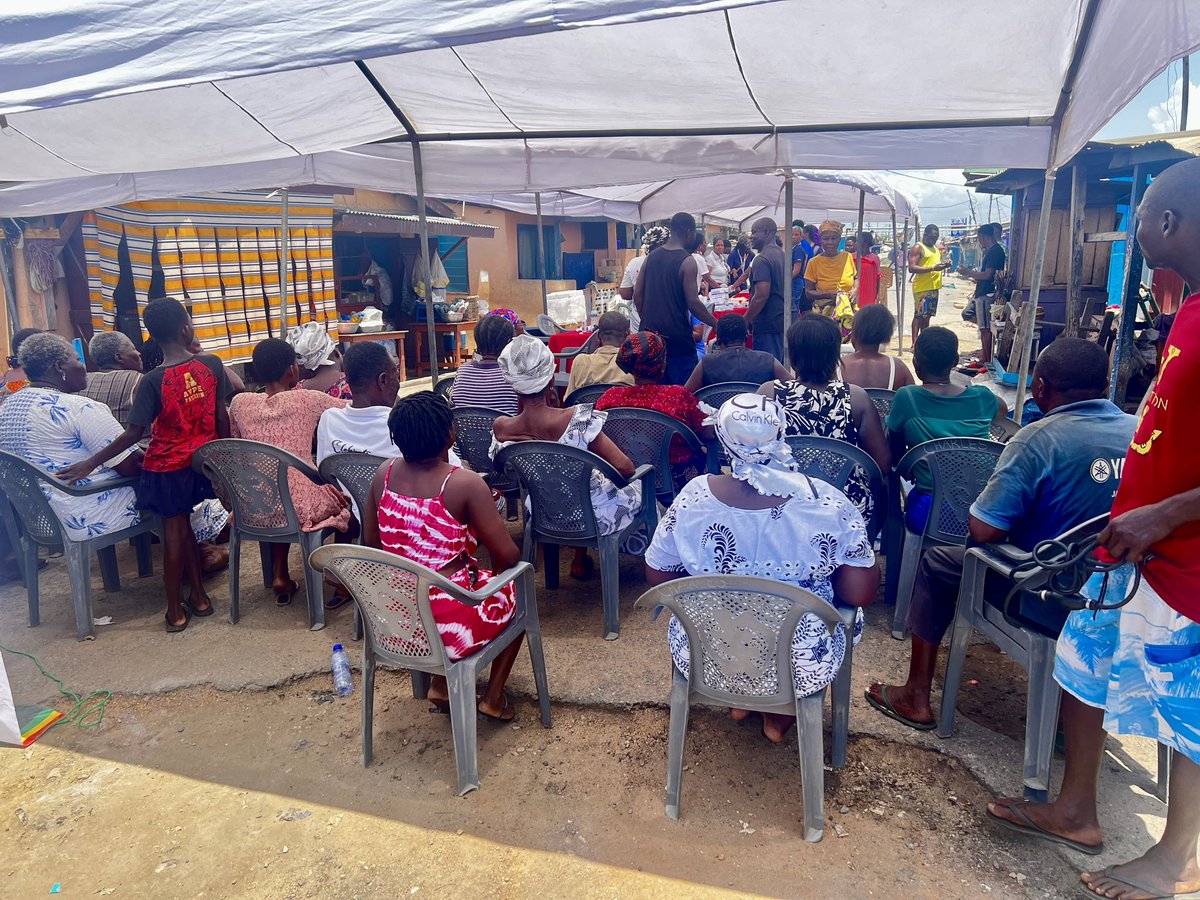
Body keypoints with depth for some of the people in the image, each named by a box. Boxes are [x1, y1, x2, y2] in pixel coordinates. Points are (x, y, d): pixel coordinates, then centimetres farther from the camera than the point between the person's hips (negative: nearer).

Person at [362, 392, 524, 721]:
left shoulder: (383, 474, -4)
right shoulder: (465, 484, -20)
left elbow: (371, 542, 10)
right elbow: (508, 557, -15)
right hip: (450, 623, -5)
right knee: (517, 593, 24)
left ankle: (441, 684, 30)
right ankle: (493, 697, 26)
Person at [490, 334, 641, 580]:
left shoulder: (500, 429, -20)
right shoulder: (578, 419, -33)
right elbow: (624, 468, -31)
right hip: (594, 515, -4)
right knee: (640, 485, 29)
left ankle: (580, 560, 41)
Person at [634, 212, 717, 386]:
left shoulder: (651, 257, 8)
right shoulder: (687, 261, -11)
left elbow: (637, 295, 10)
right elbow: (693, 303, -16)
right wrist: (717, 325, -6)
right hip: (677, 337, -7)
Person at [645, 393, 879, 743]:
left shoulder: (694, 497, -17)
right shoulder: (827, 502, -20)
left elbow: (657, 577, -4)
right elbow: (861, 594, -12)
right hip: (803, 667, -1)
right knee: (850, 614, 31)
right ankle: (778, 716, 35)